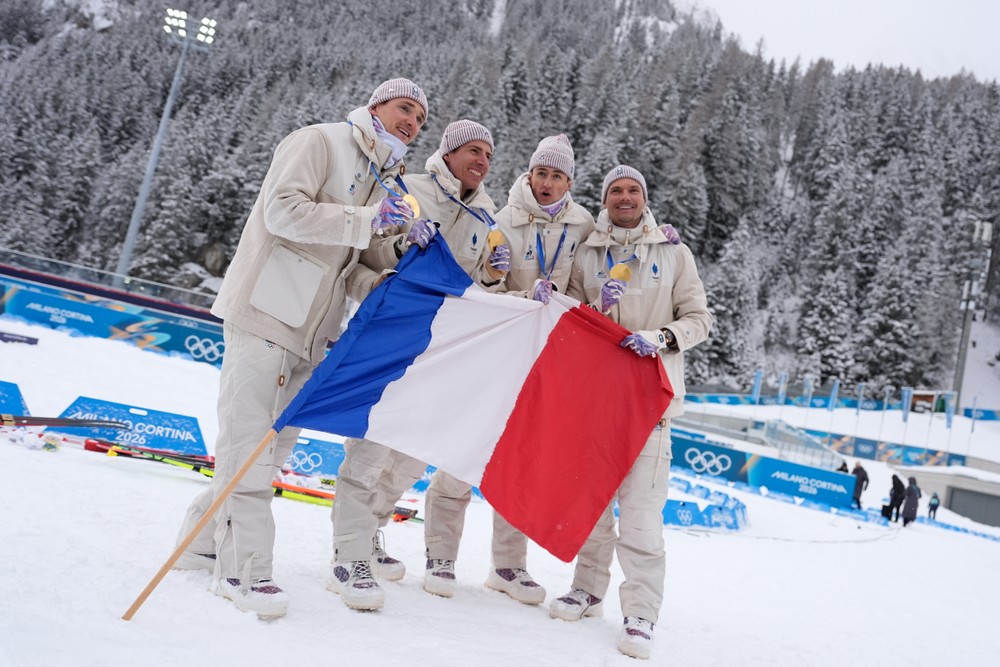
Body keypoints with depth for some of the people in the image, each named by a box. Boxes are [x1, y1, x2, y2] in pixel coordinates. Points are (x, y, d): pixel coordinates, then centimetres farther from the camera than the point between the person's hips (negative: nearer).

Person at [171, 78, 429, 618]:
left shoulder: (382, 179, 20)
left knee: (276, 438, 10)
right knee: (250, 437, -5)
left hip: (310, 330, 9)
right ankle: (243, 567, 3)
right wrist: (368, 219, -19)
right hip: (267, 311, -8)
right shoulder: (319, 142, -4)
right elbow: (284, 210, -18)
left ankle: (203, 541, 23)